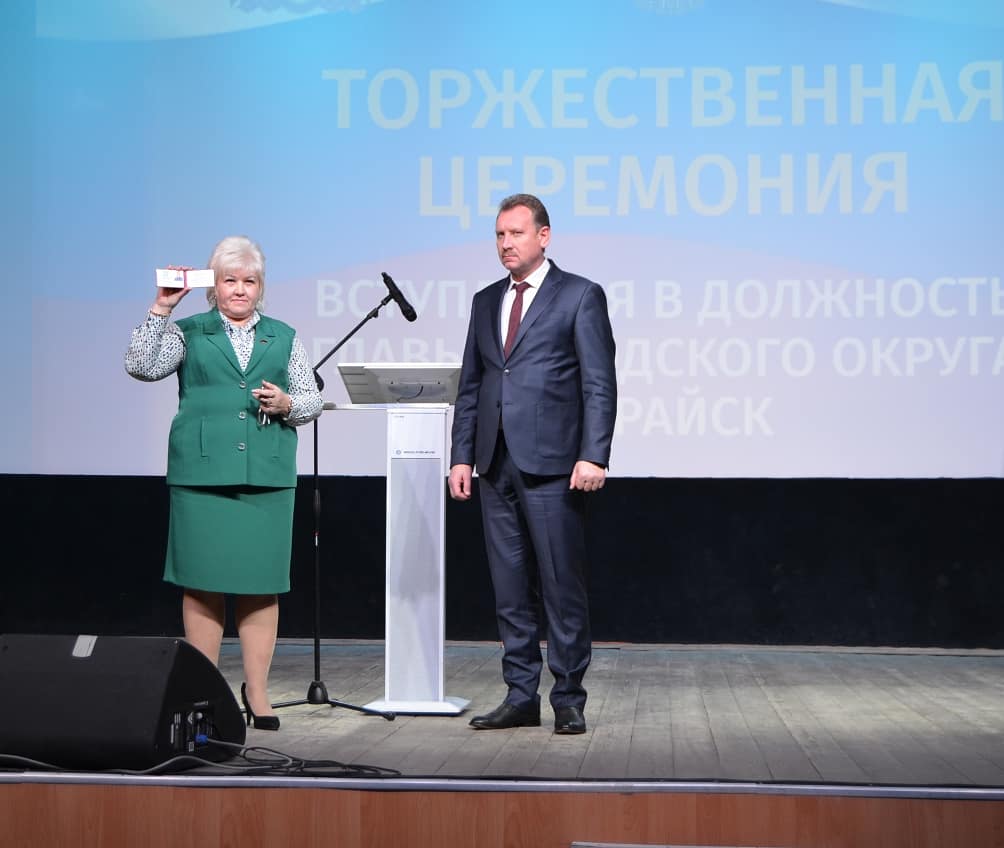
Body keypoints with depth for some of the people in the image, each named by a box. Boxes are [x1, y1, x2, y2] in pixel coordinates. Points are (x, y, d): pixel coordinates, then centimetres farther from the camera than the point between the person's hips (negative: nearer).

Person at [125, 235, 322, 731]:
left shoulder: (283, 338, 16)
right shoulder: (189, 333, 10)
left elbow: (312, 401, 15)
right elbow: (141, 366, -5)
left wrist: (286, 404, -6)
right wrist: (161, 309, -11)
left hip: (268, 476, 2)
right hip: (202, 475, -1)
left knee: (262, 584, 1)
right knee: (202, 582, -1)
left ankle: (257, 692, 9)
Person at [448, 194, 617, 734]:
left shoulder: (580, 296, 0)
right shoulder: (486, 302, 17)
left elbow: (599, 384, -6)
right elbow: (470, 385, 17)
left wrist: (593, 456, -14)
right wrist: (461, 456, 8)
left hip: (551, 466, -6)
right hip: (497, 466, 6)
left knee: (562, 588, -2)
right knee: (510, 590, 8)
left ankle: (568, 700, 6)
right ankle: (521, 697, 15)